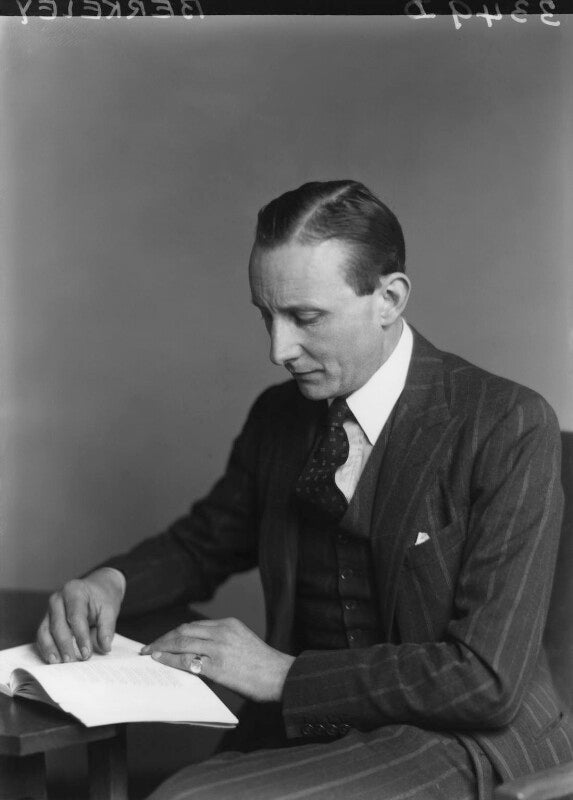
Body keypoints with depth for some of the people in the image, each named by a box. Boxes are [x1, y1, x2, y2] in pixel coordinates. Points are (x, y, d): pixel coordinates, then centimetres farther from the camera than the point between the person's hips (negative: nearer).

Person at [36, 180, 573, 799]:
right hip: (306, 740, 6)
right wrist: (113, 582, 2)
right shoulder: (278, 416, 8)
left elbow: (488, 678, -17)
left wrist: (285, 674, -16)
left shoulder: (510, 428, -11)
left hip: (462, 746, -6)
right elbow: (202, 543, 25)